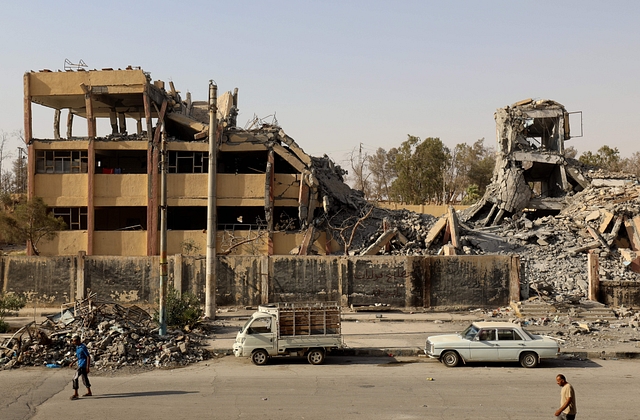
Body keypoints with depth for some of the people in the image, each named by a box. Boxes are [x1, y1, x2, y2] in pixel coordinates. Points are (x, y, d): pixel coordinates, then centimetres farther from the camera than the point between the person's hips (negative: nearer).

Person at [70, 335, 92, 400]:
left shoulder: (83, 347, -19)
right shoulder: (77, 347, 9)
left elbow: (88, 357, -19)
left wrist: (87, 367, -22)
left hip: (83, 365, -10)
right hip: (80, 364, 10)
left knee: (75, 378, -10)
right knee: (84, 378, 17)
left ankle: (75, 394, -5)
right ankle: (89, 392, 27)